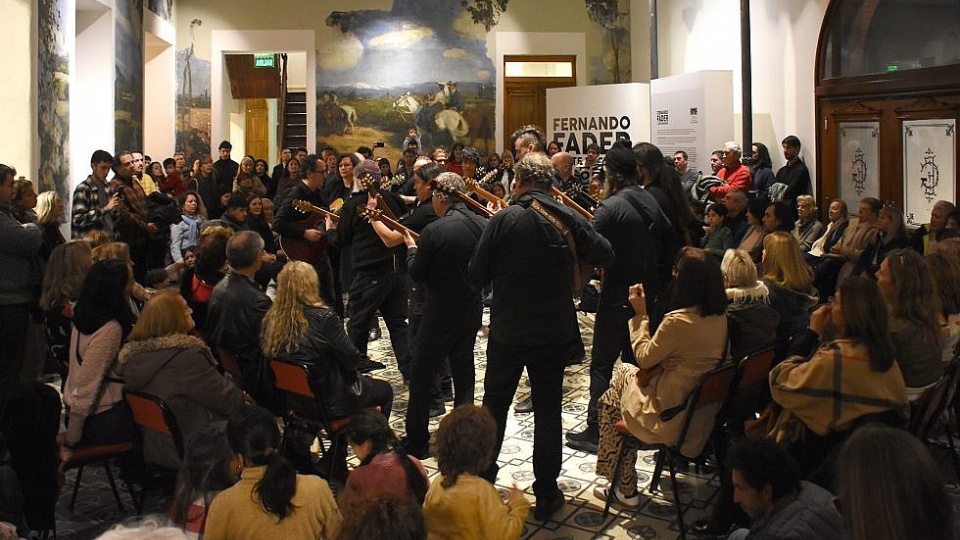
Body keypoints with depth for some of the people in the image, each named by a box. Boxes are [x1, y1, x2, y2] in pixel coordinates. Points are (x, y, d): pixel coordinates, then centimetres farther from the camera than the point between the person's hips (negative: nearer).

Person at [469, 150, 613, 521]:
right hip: (555, 333, 2)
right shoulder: (569, 220, -6)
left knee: (494, 406, 17)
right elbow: (605, 256, 5)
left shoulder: (504, 220, -13)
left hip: (508, 333, -2)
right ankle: (547, 495, 17)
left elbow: (477, 276, -11)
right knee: (548, 411, 11)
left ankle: (483, 480, 30)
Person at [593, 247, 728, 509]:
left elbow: (644, 358, -12)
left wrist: (640, 313, -5)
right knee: (625, 371, 24)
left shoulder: (679, 321, -27)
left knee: (610, 402, 19)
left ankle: (625, 489, 28)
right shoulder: (720, 318, -3)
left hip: (671, 417, -8)